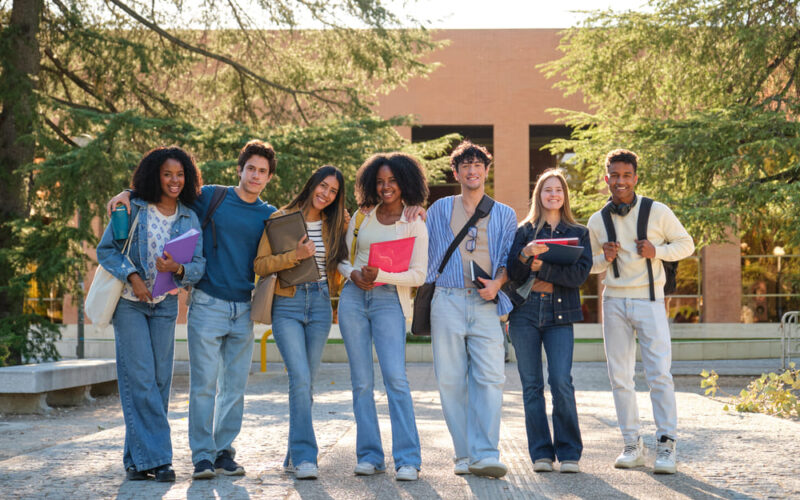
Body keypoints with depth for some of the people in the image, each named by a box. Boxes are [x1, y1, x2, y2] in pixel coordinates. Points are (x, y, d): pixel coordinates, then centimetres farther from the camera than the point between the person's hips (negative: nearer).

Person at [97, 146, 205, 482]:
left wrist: (178, 269, -22)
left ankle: (137, 457, 10)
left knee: (160, 380, 1)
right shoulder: (133, 209, -4)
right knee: (140, 379, -10)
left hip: (165, 304, 3)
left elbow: (199, 265, -1)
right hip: (129, 303, -3)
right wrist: (132, 276, -16)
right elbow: (105, 250, -3)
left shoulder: (190, 218, 4)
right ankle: (153, 456, -8)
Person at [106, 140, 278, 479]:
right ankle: (202, 456, 0)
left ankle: (224, 452, 14)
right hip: (207, 304, -3)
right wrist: (129, 193, -7)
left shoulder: (269, 216, 9)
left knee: (235, 387, 5)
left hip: (244, 309, 3)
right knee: (204, 384, -5)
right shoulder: (210, 197, 2)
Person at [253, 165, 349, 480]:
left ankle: (295, 457, 16)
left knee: (306, 381, 6)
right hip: (287, 305, -4)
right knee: (300, 378, -16)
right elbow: (259, 265, -6)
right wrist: (296, 255, -17)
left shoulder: (335, 225, 11)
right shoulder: (281, 219, -1)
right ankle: (304, 457, -13)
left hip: (320, 305, 4)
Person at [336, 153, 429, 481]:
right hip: (353, 297, 3)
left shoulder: (415, 225, 3)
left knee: (395, 378, -14)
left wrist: (380, 275, -17)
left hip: (389, 300, -3)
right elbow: (342, 258, 18)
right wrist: (353, 274, -5)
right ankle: (369, 455, 8)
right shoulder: (361, 218, 13)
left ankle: (408, 460, -12)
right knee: (361, 380, 3)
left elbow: (418, 275, -3)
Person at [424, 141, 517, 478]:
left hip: (486, 304, 0)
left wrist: (498, 282, -6)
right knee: (451, 380, -2)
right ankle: (464, 455, 5)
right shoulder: (440, 210, 17)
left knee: (489, 379, -13)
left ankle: (485, 455, -16)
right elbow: (426, 254, 20)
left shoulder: (504, 215, 16)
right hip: (447, 301, 1)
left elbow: (509, 258, 11)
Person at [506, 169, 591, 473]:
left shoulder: (578, 233, 11)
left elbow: (580, 274, -3)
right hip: (525, 312, 1)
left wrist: (544, 268, -14)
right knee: (532, 384, 1)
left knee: (561, 382, -12)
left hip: (560, 313, -1)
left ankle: (569, 453, -2)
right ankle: (541, 453, 7)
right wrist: (526, 254, -18)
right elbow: (512, 272, 2)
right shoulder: (524, 231, 12)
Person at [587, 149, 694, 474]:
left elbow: (686, 244, 6)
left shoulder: (658, 212, -1)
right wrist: (604, 258, -5)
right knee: (619, 375, 5)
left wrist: (657, 251, -12)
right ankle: (632, 445, 13)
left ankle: (666, 445, -5)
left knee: (659, 372, -10)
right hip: (614, 301, 3)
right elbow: (590, 264, 18)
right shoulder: (597, 221, 7)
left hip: (649, 300, -3)